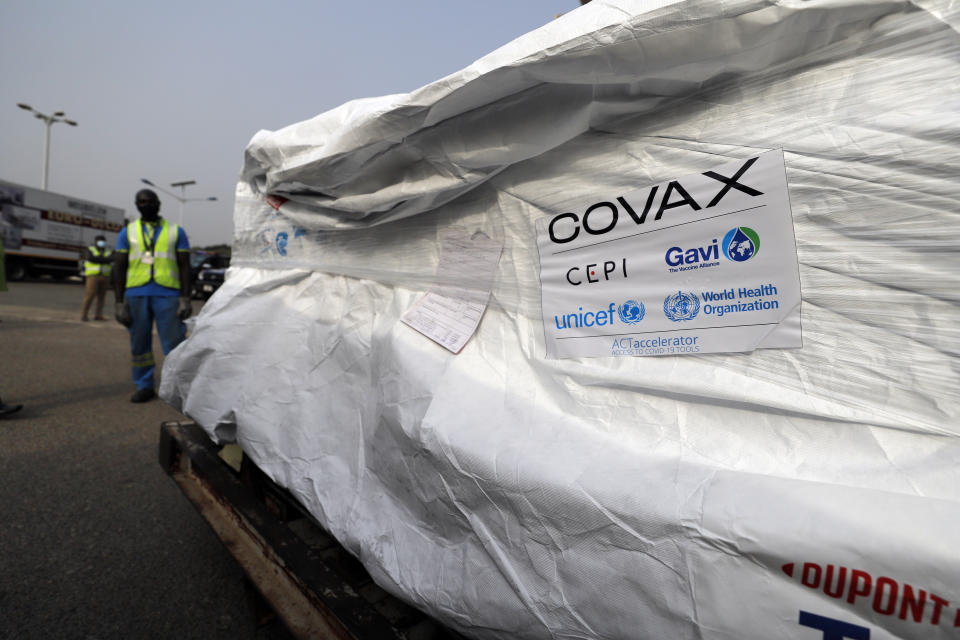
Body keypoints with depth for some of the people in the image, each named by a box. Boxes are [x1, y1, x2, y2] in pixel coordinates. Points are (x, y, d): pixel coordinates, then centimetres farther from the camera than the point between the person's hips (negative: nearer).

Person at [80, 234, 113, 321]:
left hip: (105, 277, 3)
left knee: (101, 296, 2)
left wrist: (98, 259, -17)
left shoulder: (108, 251, 13)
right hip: (93, 276, -3)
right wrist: (103, 259, -7)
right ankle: (83, 314, -3)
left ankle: (98, 315, 5)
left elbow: (111, 259, -7)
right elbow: (91, 258, -13)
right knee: (90, 294, -10)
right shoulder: (89, 250, 6)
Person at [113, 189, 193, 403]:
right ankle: (145, 387, 19)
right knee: (139, 344, 8)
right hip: (136, 295, 3)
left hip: (168, 295, -2)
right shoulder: (128, 232, 12)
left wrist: (185, 299, -6)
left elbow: (185, 267, 3)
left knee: (174, 344, -5)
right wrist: (119, 303, 1)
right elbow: (119, 268, 9)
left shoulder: (176, 231, 8)